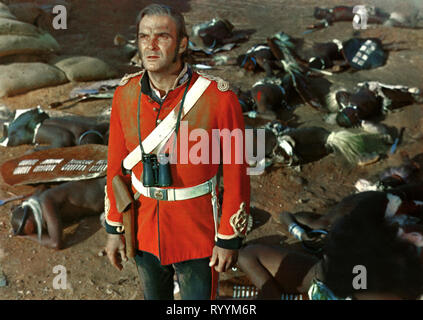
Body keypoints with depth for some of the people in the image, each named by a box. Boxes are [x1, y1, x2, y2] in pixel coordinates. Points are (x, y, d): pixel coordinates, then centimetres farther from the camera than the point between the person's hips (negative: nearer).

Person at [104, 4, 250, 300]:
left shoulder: (219, 98, -22)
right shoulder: (125, 95, -9)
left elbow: (236, 174, -15)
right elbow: (118, 166, 0)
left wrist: (230, 240, -10)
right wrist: (114, 228, 4)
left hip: (197, 237, -3)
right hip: (145, 232, 4)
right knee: (155, 296, 27)